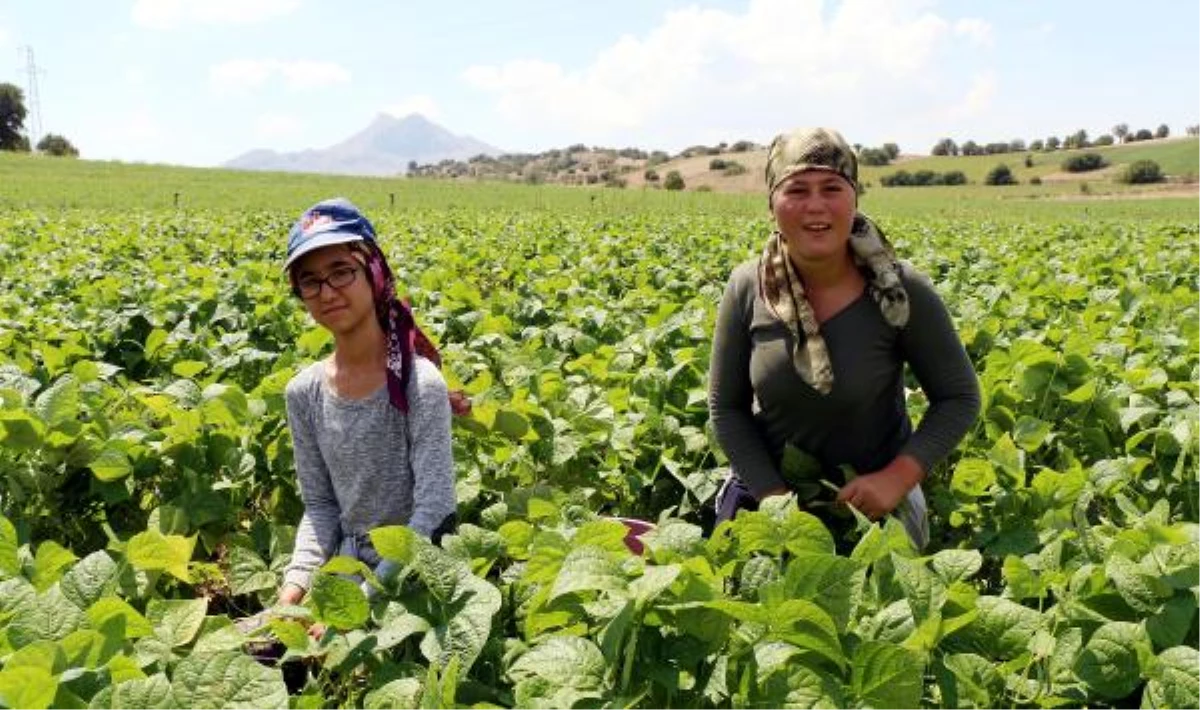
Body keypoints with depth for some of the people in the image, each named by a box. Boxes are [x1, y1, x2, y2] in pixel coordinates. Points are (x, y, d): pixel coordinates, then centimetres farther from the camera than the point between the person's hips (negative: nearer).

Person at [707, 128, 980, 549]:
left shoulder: (901, 291, -18)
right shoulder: (747, 290, -13)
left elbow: (959, 398, -8)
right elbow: (726, 407, -5)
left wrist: (899, 476, -21)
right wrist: (773, 495, -15)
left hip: (871, 505, -1)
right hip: (767, 491, 2)